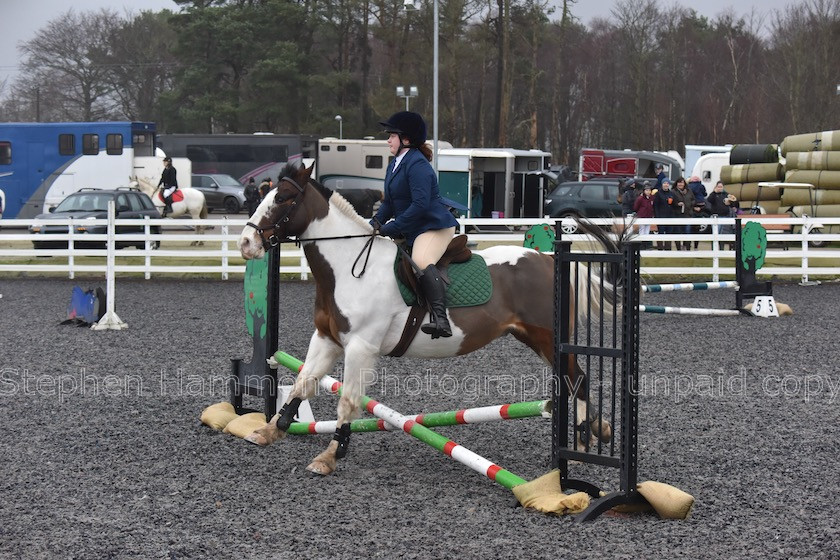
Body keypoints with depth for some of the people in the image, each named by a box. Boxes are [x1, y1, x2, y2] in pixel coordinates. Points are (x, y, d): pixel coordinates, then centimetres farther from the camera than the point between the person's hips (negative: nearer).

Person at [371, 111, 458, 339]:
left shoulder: (417, 164, -15)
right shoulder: (394, 164, 16)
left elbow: (420, 204, -25)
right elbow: (389, 203, 21)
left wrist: (390, 228, -23)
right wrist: (375, 224, 4)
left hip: (435, 227, -12)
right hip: (409, 232, 12)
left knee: (421, 261, -36)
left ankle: (440, 319, -49)